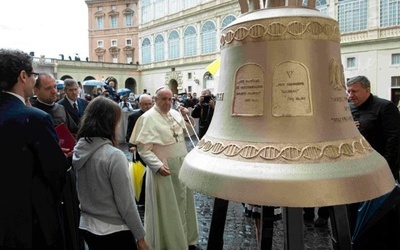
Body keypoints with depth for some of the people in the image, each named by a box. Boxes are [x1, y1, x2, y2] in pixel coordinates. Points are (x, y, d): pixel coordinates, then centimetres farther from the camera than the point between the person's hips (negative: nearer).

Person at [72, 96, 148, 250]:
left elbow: (81, 192, 8)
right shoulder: (114, 156, -24)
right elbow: (126, 204, -19)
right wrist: (140, 237, -8)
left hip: (86, 227, 7)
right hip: (114, 232, -6)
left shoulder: (78, 151, -3)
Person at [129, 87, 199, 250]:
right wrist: (158, 166, -26)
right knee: (166, 207, 6)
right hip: (163, 168, -7)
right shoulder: (148, 118, -13)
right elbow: (143, 149, -16)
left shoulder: (175, 113, 6)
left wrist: (187, 116, 1)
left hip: (181, 166, 7)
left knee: (182, 202, 18)